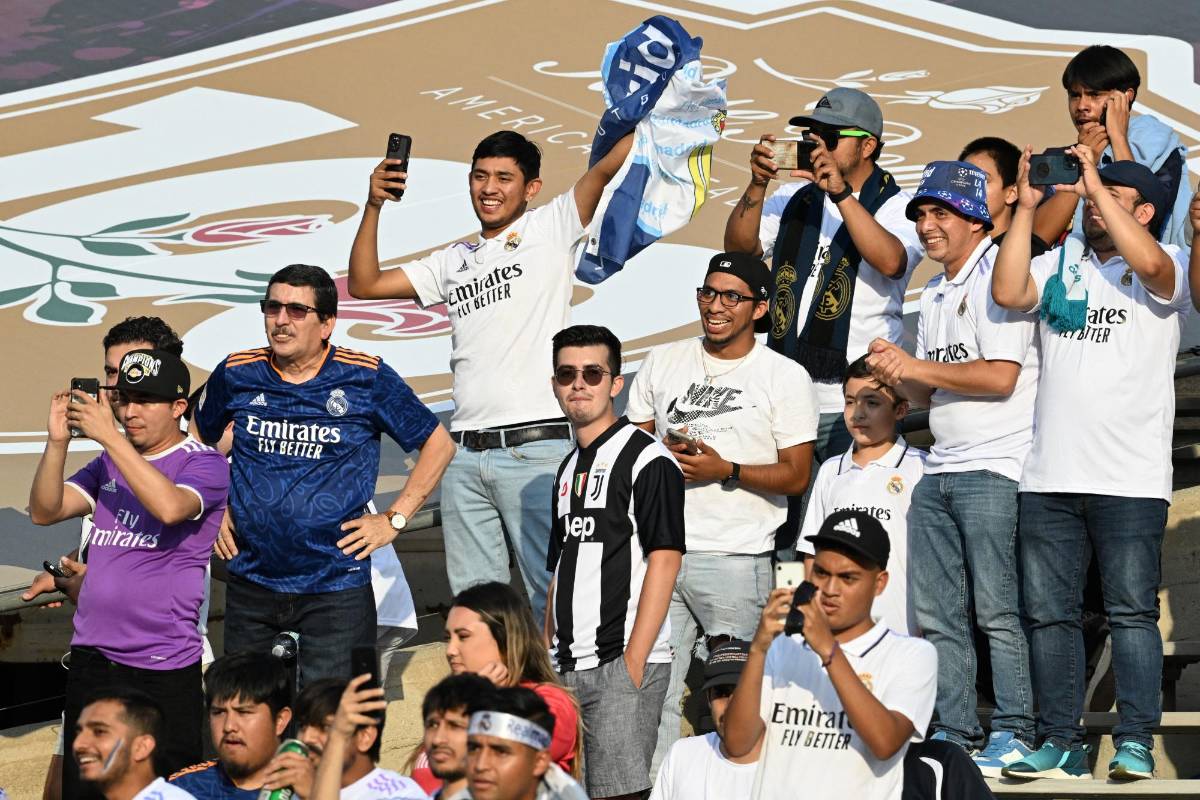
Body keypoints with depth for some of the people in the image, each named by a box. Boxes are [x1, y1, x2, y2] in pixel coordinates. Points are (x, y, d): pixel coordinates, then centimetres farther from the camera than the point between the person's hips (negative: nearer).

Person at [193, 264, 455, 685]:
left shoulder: (366, 379, -5)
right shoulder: (236, 374, 2)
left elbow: (438, 444, 4)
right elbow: (198, 439, 22)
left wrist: (394, 519, -1)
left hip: (336, 586, -3)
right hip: (251, 583, 3)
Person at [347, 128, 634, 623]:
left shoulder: (551, 229, 6)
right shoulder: (456, 262, 20)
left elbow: (607, 167, -6)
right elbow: (364, 284, 19)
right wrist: (374, 206, 9)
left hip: (536, 448, -6)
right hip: (465, 454, 6)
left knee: (551, 592, -6)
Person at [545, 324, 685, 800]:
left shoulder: (647, 459, -6)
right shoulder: (569, 470, 18)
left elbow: (665, 560, -13)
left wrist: (633, 662, -18)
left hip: (622, 660, -8)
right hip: (567, 668, 8)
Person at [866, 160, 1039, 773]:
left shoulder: (996, 276, -7)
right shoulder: (933, 295, 20)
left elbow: (1001, 377, -16)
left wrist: (917, 366, -13)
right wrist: (896, 374, 1)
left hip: (993, 469, -9)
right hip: (939, 470, 9)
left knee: (997, 612, -9)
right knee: (936, 616, 7)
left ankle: (1014, 734, -5)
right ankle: (954, 733, 12)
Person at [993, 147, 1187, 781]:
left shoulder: (1166, 266, 4)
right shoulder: (1060, 263, 17)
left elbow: (1149, 263, -20)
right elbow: (1007, 292, 1)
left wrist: (1097, 185, -12)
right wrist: (1026, 208, -1)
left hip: (1130, 480, -5)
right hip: (1048, 477, 5)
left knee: (1131, 612, -4)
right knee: (1048, 614, 5)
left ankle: (1136, 743, 0)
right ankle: (1060, 743, 12)